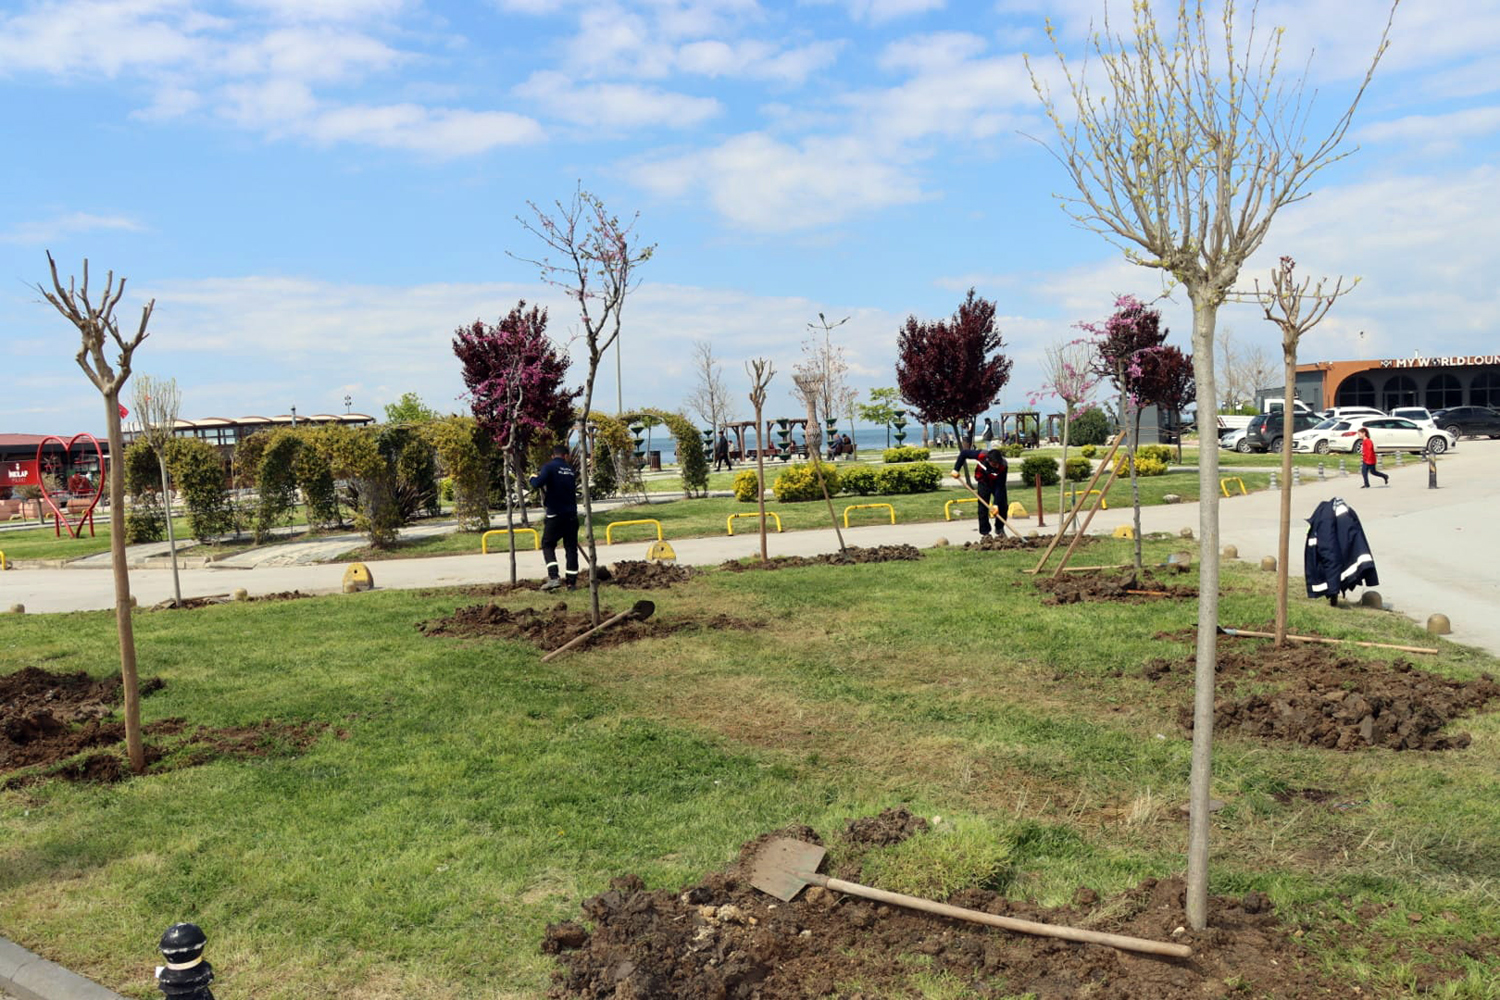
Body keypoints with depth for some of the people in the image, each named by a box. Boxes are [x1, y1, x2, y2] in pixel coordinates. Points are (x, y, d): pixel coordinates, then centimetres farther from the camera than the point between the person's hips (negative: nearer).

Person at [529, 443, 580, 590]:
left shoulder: (549, 467, -6)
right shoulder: (571, 469, 11)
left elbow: (537, 484, -19)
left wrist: (533, 477, 2)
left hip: (555, 514, -4)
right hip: (572, 515, 4)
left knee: (548, 545, 7)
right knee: (571, 548, 8)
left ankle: (553, 577, -9)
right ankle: (572, 582, 6)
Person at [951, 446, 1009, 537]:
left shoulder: (1004, 466, -36)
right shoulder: (981, 455, -36)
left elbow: (1000, 487, -32)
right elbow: (964, 453, -19)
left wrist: (996, 504, -34)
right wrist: (956, 469, -19)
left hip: (997, 483, 0)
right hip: (984, 482, 0)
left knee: (1003, 506, -4)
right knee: (983, 507, -7)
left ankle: (999, 529, 19)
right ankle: (984, 533, 2)